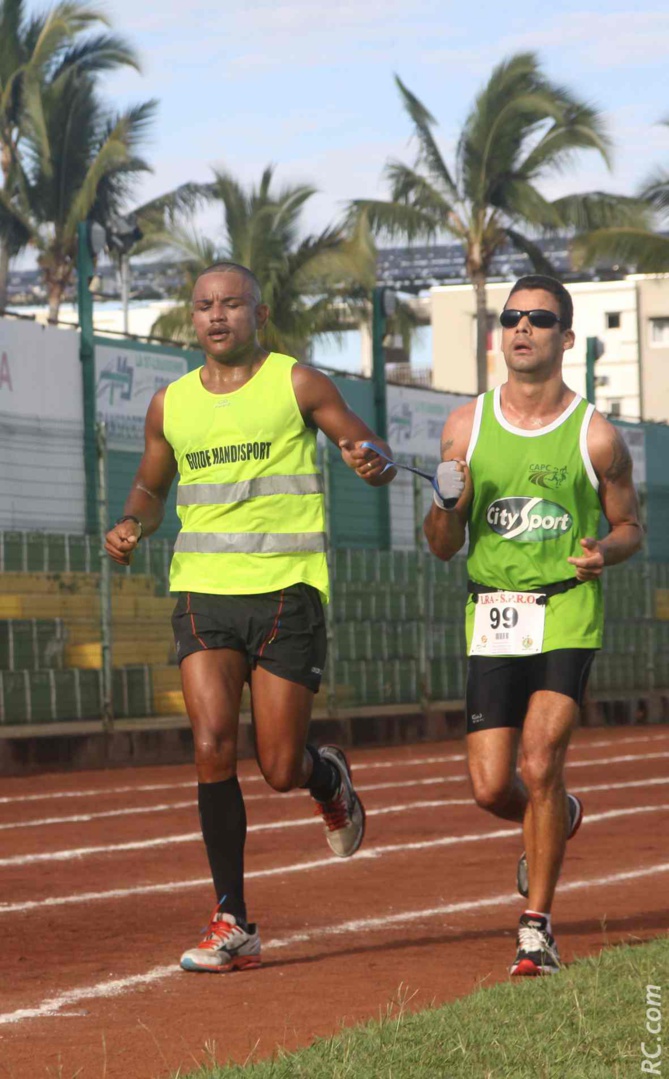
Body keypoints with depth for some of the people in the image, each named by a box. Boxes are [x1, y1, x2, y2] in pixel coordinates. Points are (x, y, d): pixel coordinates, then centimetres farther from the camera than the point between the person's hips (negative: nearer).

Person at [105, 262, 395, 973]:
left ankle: (328, 778, 36)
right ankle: (233, 925, -7)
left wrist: (371, 464, -20)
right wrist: (132, 525, 3)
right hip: (203, 592, 3)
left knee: (280, 771, -3)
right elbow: (150, 487, 25)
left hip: (286, 591, -2)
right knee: (213, 747, -14)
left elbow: (376, 458, 5)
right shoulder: (171, 406, 11)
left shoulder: (296, 385, 1)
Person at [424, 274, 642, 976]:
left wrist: (603, 551, -11)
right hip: (491, 618, 3)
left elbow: (629, 527, 11)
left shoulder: (595, 436, 0)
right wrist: (449, 504, -12)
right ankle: (557, 820, 35)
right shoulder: (465, 427, 6)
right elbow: (442, 548, 10)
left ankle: (537, 927, -3)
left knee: (539, 765, -16)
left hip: (567, 611, -3)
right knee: (491, 789, -2)